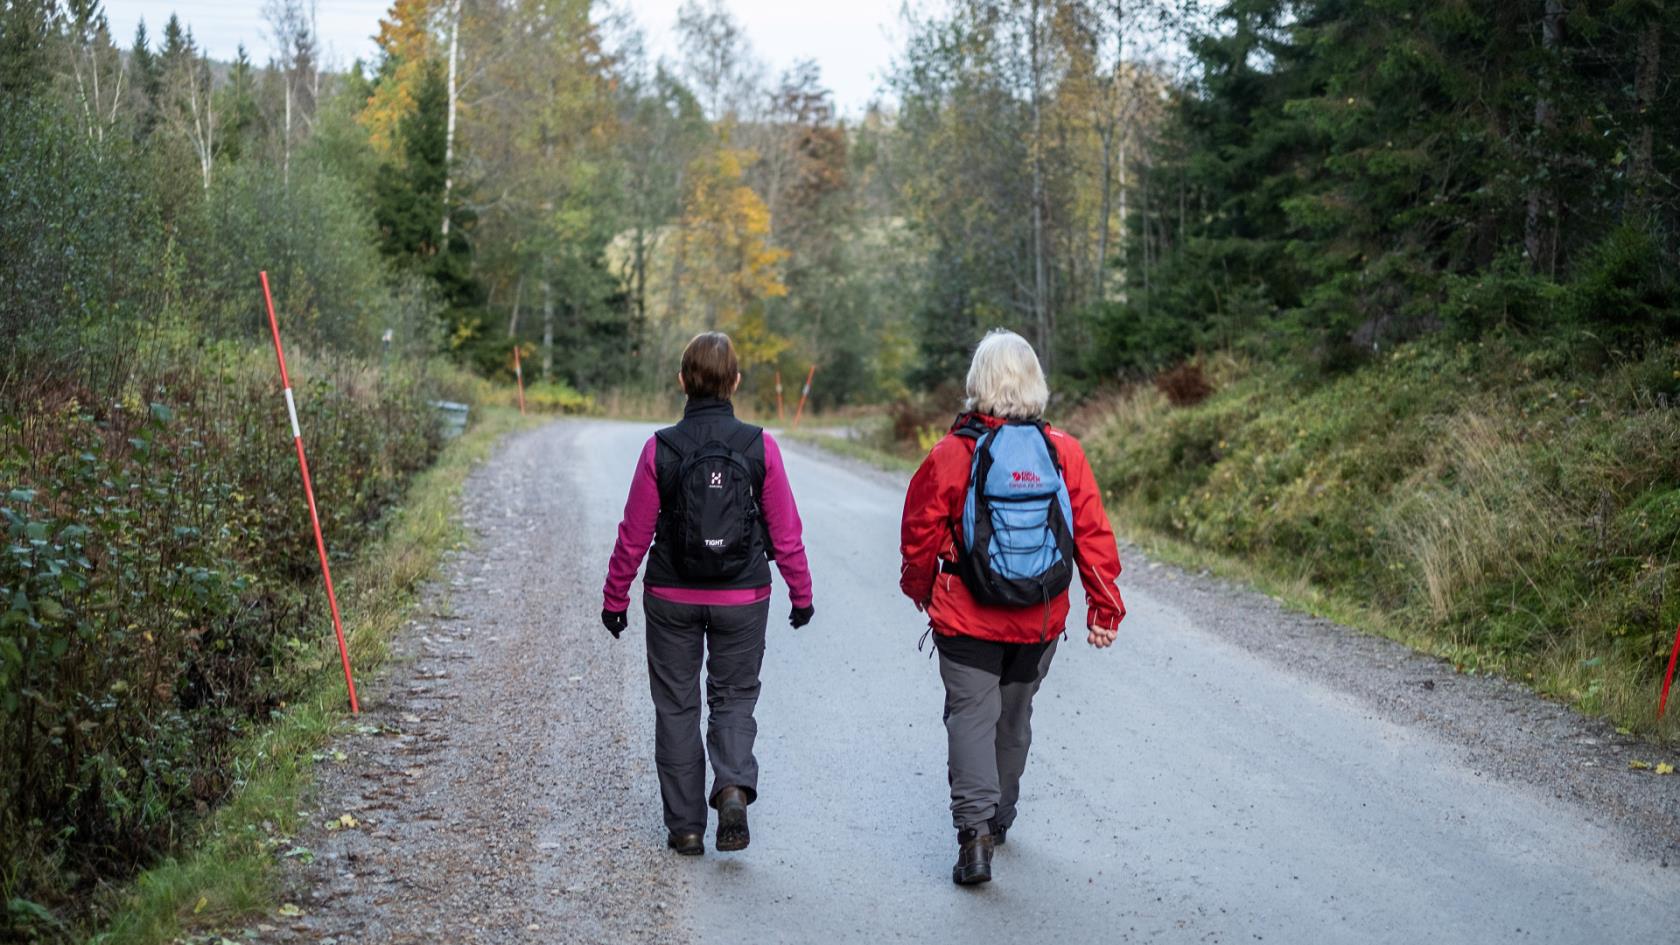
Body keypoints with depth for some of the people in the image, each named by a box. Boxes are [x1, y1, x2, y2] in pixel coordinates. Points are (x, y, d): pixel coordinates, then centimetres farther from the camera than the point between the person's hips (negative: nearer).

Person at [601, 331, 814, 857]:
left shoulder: (661, 449, -9)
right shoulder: (759, 447, -8)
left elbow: (634, 534, -4)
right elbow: (785, 531, -3)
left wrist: (615, 598, 8)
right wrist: (801, 593, 10)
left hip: (672, 598, 0)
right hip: (742, 598, 0)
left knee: (676, 705, 12)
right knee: (734, 696, 17)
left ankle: (685, 827, 14)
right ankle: (734, 786, -10)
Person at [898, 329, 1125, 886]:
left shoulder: (952, 453, -11)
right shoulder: (1064, 452, -5)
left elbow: (921, 532, -1)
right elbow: (1093, 533, -4)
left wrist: (920, 589, 17)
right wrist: (1105, 607, 4)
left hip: (967, 616, -3)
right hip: (1040, 620, 3)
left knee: (971, 716, 2)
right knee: (1014, 715, 20)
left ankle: (974, 831, -14)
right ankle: (999, 817, 37)